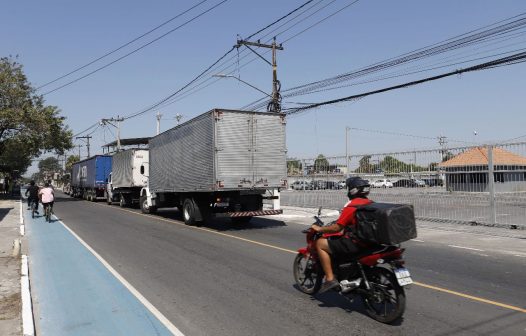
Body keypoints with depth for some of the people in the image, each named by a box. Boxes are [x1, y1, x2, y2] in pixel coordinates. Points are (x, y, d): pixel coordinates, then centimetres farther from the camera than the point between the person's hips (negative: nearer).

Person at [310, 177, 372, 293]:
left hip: (355, 243, -9)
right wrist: (345, 230, 32)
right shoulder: (371, 204, 9)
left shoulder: (351, 206, -16)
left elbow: (337, 228, -15)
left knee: (320, 243, -1)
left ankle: (330, 279, -6)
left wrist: (319, 229, -1)